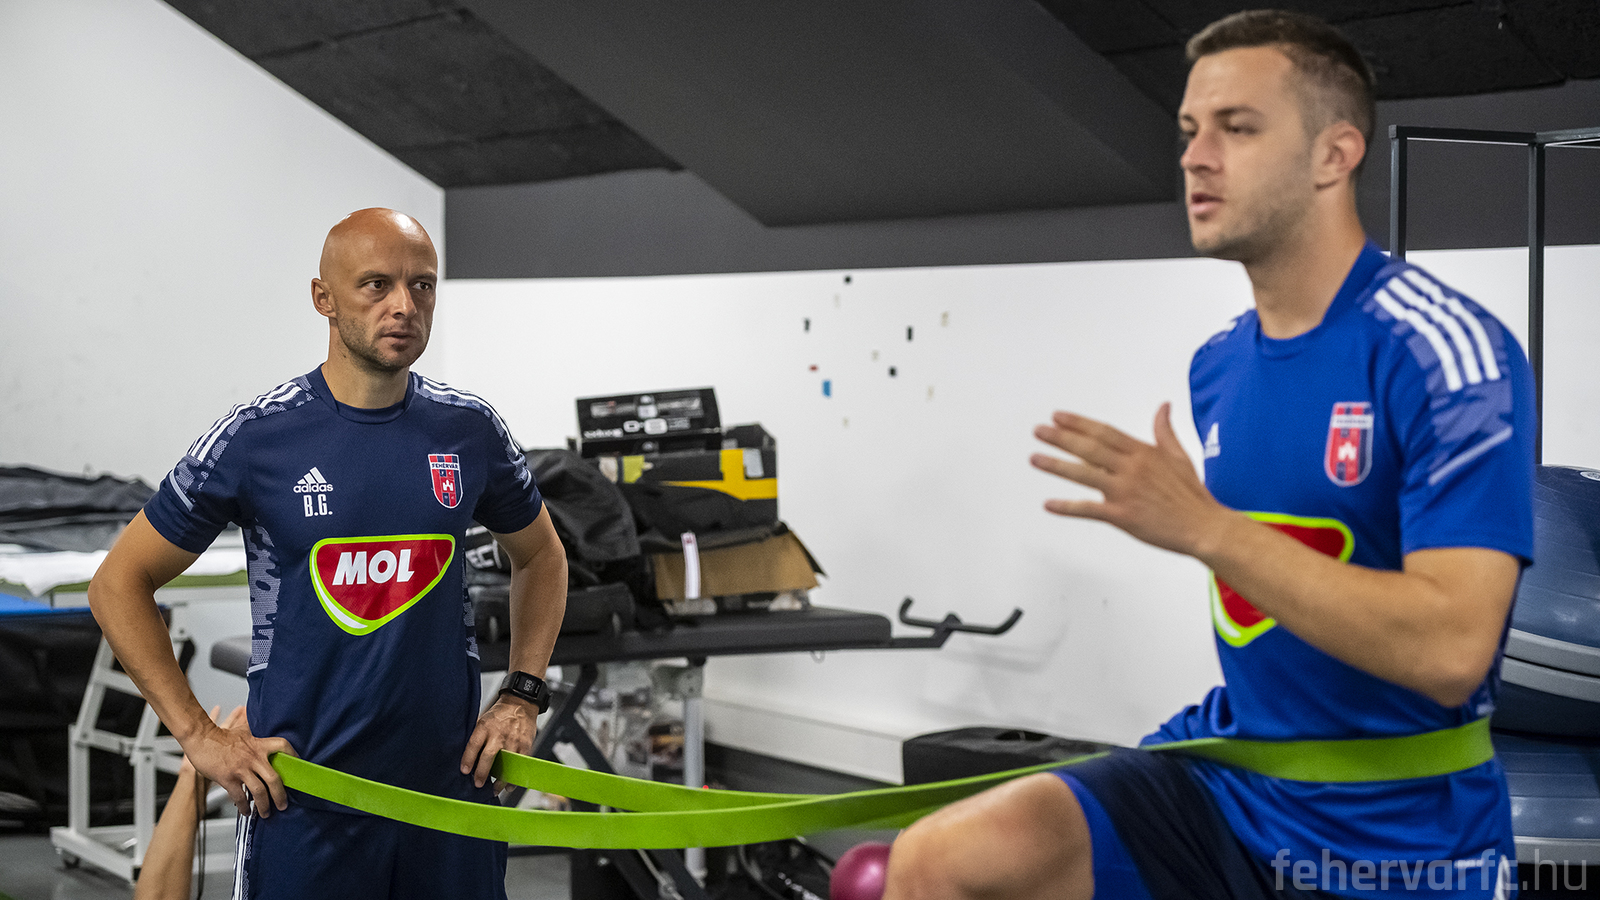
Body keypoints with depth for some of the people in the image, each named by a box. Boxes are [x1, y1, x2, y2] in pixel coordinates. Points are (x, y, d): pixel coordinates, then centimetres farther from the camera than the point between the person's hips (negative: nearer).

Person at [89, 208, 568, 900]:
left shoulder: (469, 430, 2)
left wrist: (523, 696, 8)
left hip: (452, 787, 3)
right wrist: (199, 735, -5)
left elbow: (540, 558, 20)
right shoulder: (256, 436, -7)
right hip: (301, 803, -3)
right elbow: (119, 584, 0)